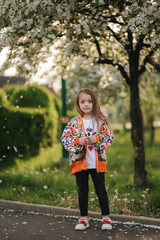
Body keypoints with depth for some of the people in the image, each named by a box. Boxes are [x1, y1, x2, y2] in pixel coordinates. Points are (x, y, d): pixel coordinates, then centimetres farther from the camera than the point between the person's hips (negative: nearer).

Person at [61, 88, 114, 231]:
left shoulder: (101, 121, -1)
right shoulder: (74, 122, 0)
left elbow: (109, 137, -1)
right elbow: (64, 138, -1)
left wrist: (98, 139, -18)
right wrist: (77, 142, -17)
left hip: (97, 162, -1)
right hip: (80, 161, 1)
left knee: (101, 190, 6)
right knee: (82, 191, 10)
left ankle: (106, 217, 18)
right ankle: (84, 218, 22)